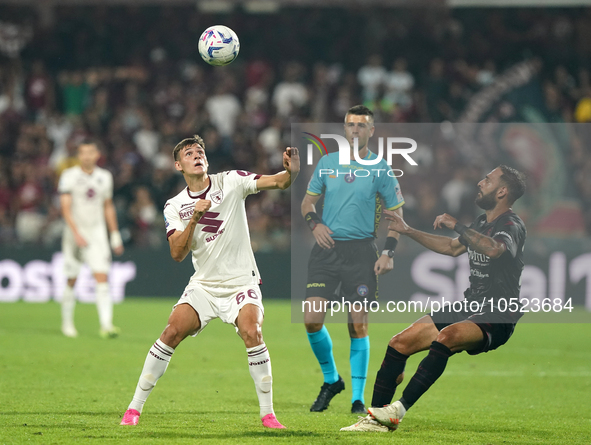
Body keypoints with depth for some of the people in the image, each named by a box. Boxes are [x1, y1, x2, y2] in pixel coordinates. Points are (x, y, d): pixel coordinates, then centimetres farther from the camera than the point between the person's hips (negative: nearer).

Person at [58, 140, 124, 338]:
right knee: (71, 281, 5)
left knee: (102, 278, -11)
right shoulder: (69, 176, -6)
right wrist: (76, 233, -24)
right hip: (74, 233, -2)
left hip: (97, 232, 2)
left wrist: (115, 236, 17)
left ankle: (106, 325, -18)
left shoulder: (105, 177, 7)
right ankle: (67, 322, 22)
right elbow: (65, 208, -13)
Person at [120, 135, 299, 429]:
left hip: (241, 281, -2)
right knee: (172, 332, -14)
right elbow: (177, 254, -9)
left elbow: (277, 182, -14)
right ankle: (135, 407, -4)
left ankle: (267, 413, -15)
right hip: (203, 286, 2)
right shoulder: (175, 206, 1)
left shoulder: (231, 182, -4)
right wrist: (194, 219, -23)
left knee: (251, 332, -25)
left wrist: (292, 172, -37)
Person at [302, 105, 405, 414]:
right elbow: (308, 201, 17)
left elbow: (396, 212, 7)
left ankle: (358, 398, 5)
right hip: (327, 247, 2)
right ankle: (331, 380, 15)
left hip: (361, 251, -2)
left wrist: (388, 252, -4)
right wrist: (314, 222, -5)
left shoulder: (380, 169, 1)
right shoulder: (327, 163, 8)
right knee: (312, 319, -8)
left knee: (358, 325, -4)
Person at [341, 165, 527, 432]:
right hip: (469, 309, 9)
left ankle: (398, 410, -38)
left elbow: (494, 249, -34)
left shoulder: (511, 226, -11)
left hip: (497, 319, -9)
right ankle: (376, 417, -2)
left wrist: (456, 226, -33)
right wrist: (408, 231, 34)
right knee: (399, 342, -3)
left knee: (446, 337, -37)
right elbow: (453, 248, 35)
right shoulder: (482, 222, 18)